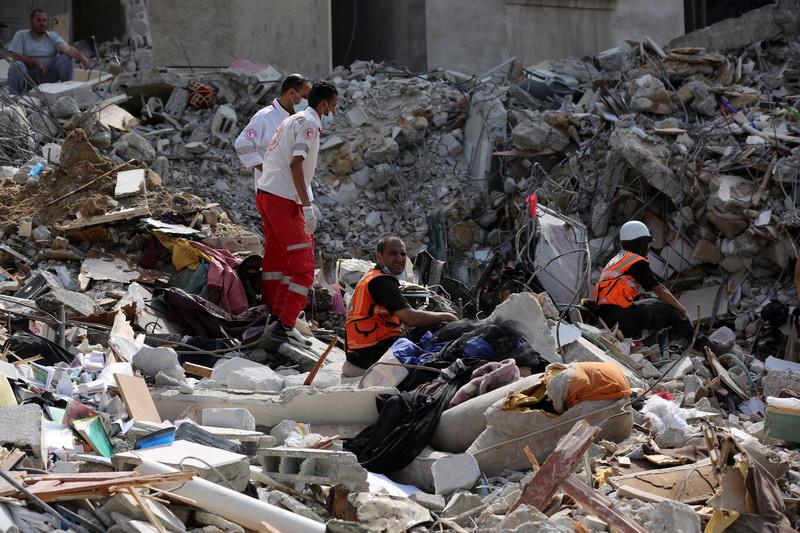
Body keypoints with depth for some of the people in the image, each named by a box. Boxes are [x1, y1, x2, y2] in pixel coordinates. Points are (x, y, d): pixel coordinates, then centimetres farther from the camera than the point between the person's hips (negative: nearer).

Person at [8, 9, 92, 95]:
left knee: (66, 58, -16)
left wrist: (81, 57, -34)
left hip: (47, 76, 2)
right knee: (18, 65, -35)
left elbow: (67, 48, -13)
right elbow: (15, 57, -12)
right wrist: (37, 63, -19)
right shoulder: (20, 35, 0)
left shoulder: (52, 36, 5)